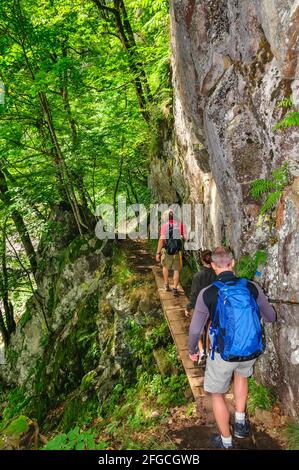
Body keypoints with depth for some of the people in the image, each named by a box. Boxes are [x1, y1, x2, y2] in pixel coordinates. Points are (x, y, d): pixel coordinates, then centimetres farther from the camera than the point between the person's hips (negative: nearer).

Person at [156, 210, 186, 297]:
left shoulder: (165, 226, -9)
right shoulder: (181, 224, -2)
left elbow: (161, 240, -14)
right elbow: (185, 237, -1)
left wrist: (158, 253, -11)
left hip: (167, 250, -1)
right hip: (178, 251, 1)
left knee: (166, 267, 24)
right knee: (176, 270, 11)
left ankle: (166, 285, 32)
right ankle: (175, 289, 7)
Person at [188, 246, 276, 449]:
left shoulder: (207, 294, -17)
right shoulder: (252, 287, -11)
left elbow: (195, 329, -6)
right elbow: (271, 317, 5)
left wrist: (192, 350, 14)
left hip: (224, 355, -3)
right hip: (252, 352, 3)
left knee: (217, 394, 22)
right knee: (241, 373, 36)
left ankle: (226, 442, 39)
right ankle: (240, 423, 38)